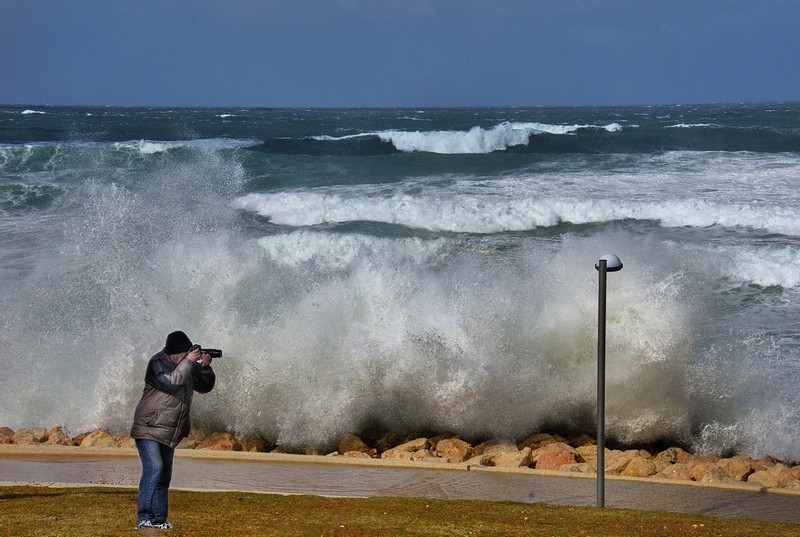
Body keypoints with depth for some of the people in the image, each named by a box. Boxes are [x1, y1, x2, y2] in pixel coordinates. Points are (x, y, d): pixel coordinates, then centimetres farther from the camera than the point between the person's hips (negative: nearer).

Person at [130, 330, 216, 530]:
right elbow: (171, 382, -26)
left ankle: (158, 520, 14)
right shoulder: (158, 363, -11)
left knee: (164, 476, 9)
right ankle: (143, 518, -24)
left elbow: (205, 387, 12)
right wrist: (187, 362, -23)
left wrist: (205, 368, -6)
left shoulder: (188, 366, 11)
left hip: (170, 433, 8)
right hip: (149, 429, -8)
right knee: (154, 468, -21)